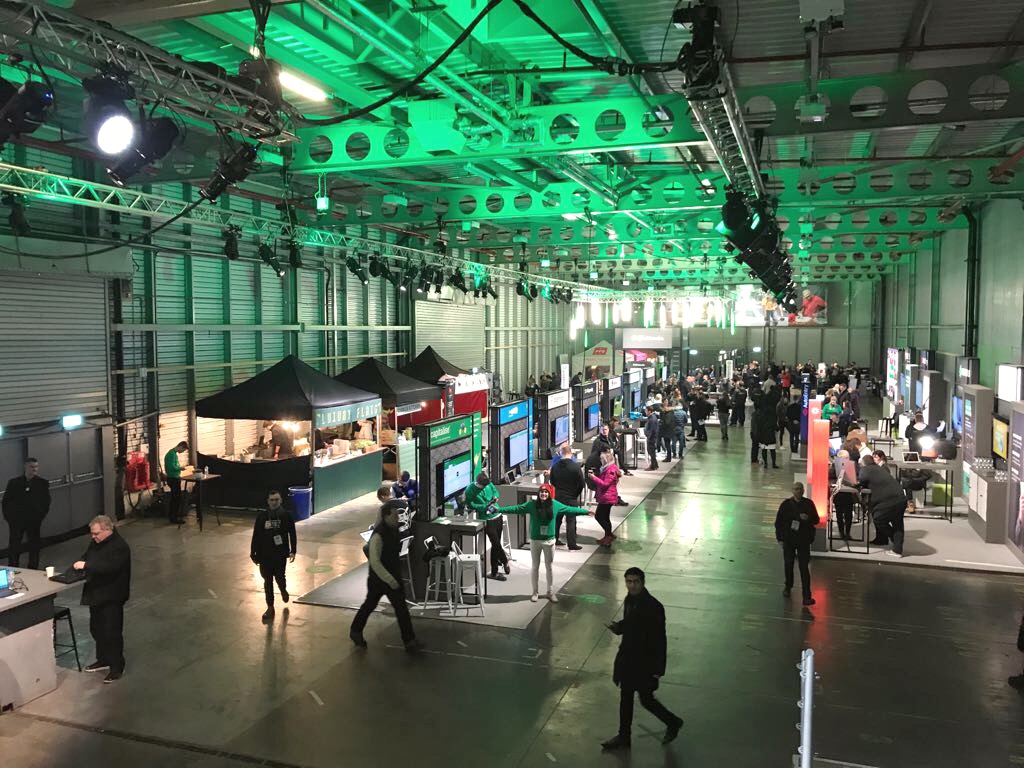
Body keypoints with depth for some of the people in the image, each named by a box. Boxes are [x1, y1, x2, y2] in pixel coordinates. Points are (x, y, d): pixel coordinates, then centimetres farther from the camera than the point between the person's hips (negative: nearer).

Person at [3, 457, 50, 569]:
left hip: (34, 521, 0)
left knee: (34, 546, 8)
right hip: (16, 521, 0)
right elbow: (6, 500, 3)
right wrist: (8, 516, -2)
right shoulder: (13, 482, -1)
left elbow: (46, 501, 4)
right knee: (14, 547, 4)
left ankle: (33, 571, 18)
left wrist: (41, 515, -3)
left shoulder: (42, 483, -1)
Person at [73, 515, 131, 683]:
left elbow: (109, 567, -32)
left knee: (112, 632, -2)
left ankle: (117, 667, 10)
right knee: (96, 629, 19)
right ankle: (103, 660, 36)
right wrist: (79, 565, -2)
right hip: (96, 594, 9)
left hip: (111, 597, -9)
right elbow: (87, 557, 19)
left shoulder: (120, 546, -20)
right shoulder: (95, 543, 8)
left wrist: (86, 565, -33)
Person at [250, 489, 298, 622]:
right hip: (265, 555, 1)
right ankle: (270, 608, 17)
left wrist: (292, 551, -4)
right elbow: (256, 536, 2)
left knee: (279, 577, -1)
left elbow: (292, 535, 2)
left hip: (280, 554, -1)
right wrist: (253, 553, 1)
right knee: (268, 581, 6)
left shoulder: (286, 516, -3)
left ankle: (283, 590, 35)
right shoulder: (261, 517, -1)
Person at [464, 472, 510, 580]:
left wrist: (495, 497, -5)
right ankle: (505, 561, 22)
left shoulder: (489, 484, 0)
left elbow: (495, 491, 17)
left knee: (495, 545, 13)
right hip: (487, 521, -5)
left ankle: (494, 572, 25)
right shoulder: (470, 490, -15)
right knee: (496, 544, -7)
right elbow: (470, 505, -14)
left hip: (497, 516, 5)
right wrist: (484, 507, -24)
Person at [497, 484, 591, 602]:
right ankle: (535, 592, 25)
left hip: (549, 541, 1)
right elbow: (516, 509, -12)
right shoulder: (532, 504, -10)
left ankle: (551, 592, 26)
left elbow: (570, 509, 4)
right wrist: (499, 509, -18)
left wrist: (586, 511, 7)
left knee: (549, 567, 12)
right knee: (535, 567, 12)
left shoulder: (555, 505, -6)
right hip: (535, 540, -1)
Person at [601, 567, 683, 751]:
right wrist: (618, 627, -8)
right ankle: (624, 737, 33)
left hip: (645, 662, -7)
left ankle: (673, 723, 34)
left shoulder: (653, 607, -25)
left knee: (646, 700, 8)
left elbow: (660, 640, -20)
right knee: (625, 697, 17)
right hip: (628, 657, 7)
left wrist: (658, 669, -19)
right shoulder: (629, 600, -1)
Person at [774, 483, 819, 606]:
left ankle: (807, 596, -5)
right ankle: (788, 587, 38)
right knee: (788, 564, 14)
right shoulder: (786, 504, -4)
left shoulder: (808, 504, -1)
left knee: (804, 568, -5)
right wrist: (780, 538, -4)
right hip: (789, 540, 1)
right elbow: (778, 522, 0)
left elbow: (816, 520, 4)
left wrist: (807, 518, -18)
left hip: (803, 540, -1)